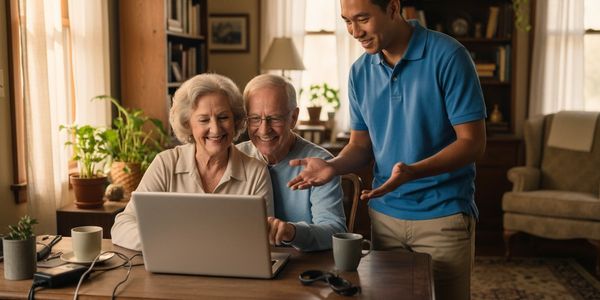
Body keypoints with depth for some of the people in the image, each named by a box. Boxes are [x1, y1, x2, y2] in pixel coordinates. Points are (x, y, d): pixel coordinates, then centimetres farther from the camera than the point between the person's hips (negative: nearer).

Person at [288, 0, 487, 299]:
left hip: (443, 215, -4)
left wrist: (412, 172, -30)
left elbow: (473, 142, -15)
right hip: (384, 213, 5)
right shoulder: (360, 71, 2)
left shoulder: (447, 56, -14)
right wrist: (333, 166, -12)